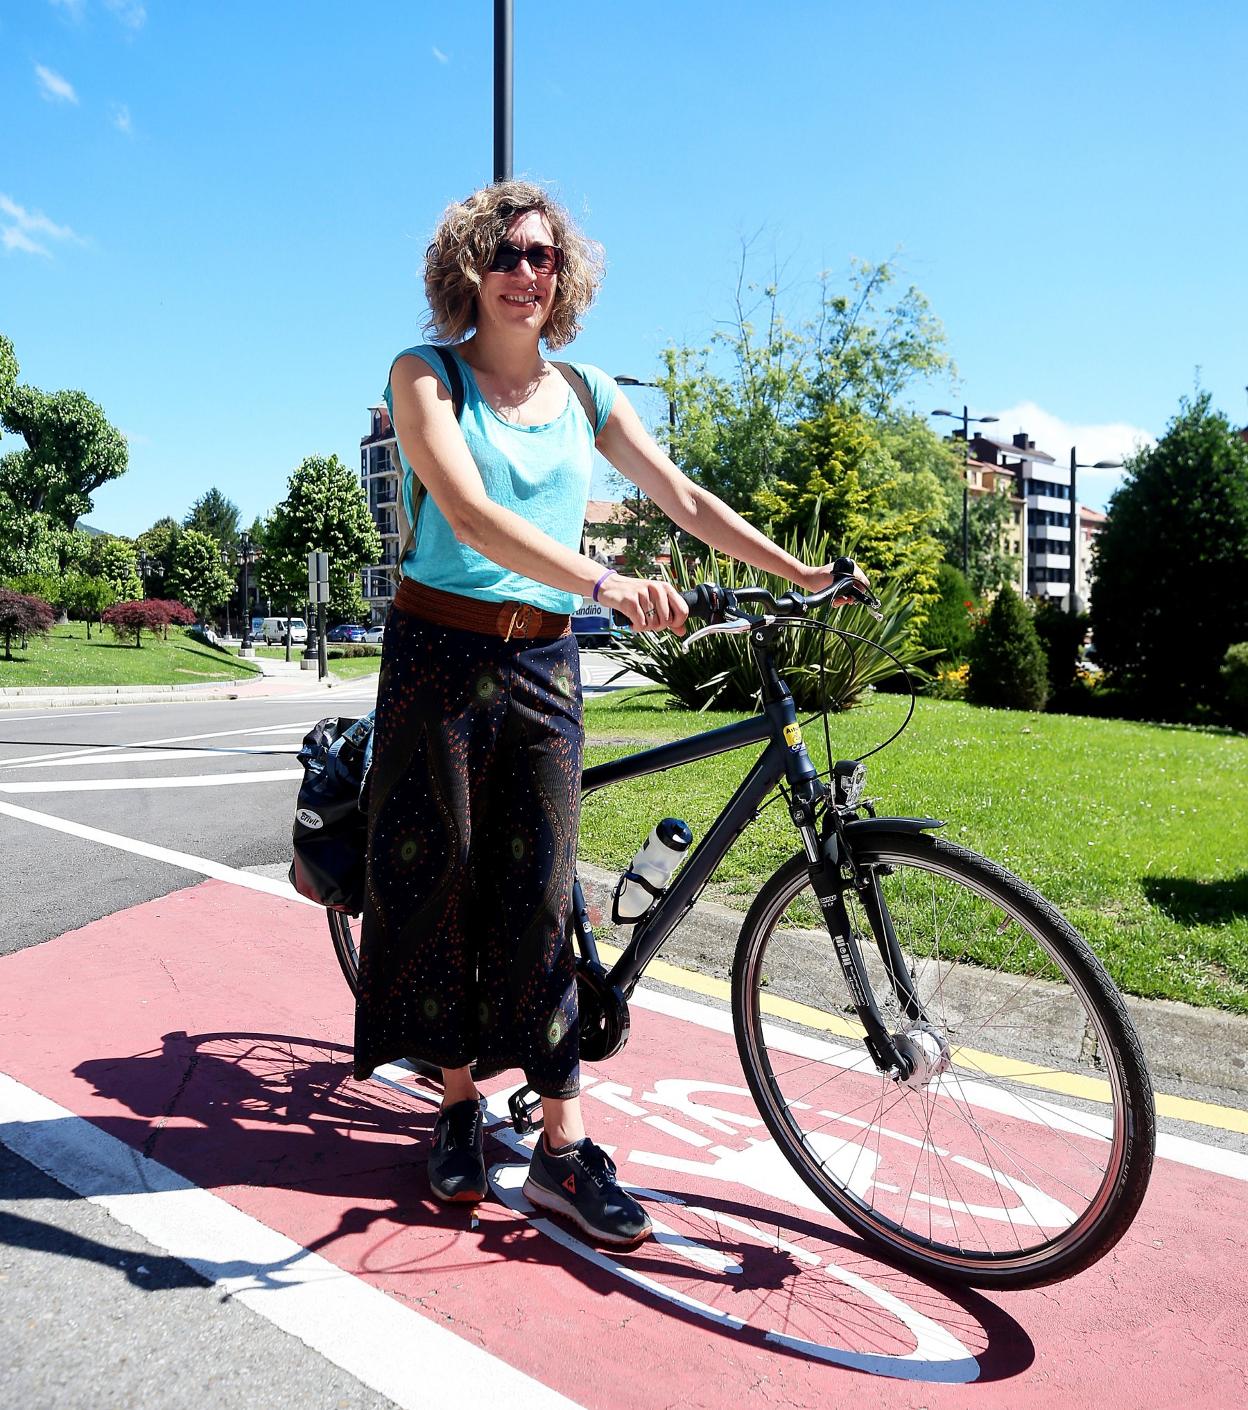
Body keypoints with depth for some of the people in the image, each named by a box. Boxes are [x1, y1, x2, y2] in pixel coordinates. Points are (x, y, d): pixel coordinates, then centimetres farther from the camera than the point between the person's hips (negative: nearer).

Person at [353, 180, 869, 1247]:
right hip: (441, 653, -2)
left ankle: (564, 1147, 9)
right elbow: (468, 511, -20)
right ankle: (458, 1101, 25)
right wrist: (603, 583, -34)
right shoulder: (426, 375, -2)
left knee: (538, 896, 2)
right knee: (439, 879, 4)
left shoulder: (585, 394, 11)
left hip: (544, 663, 3)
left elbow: (684, 498, 9)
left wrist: (805, 576, 0)